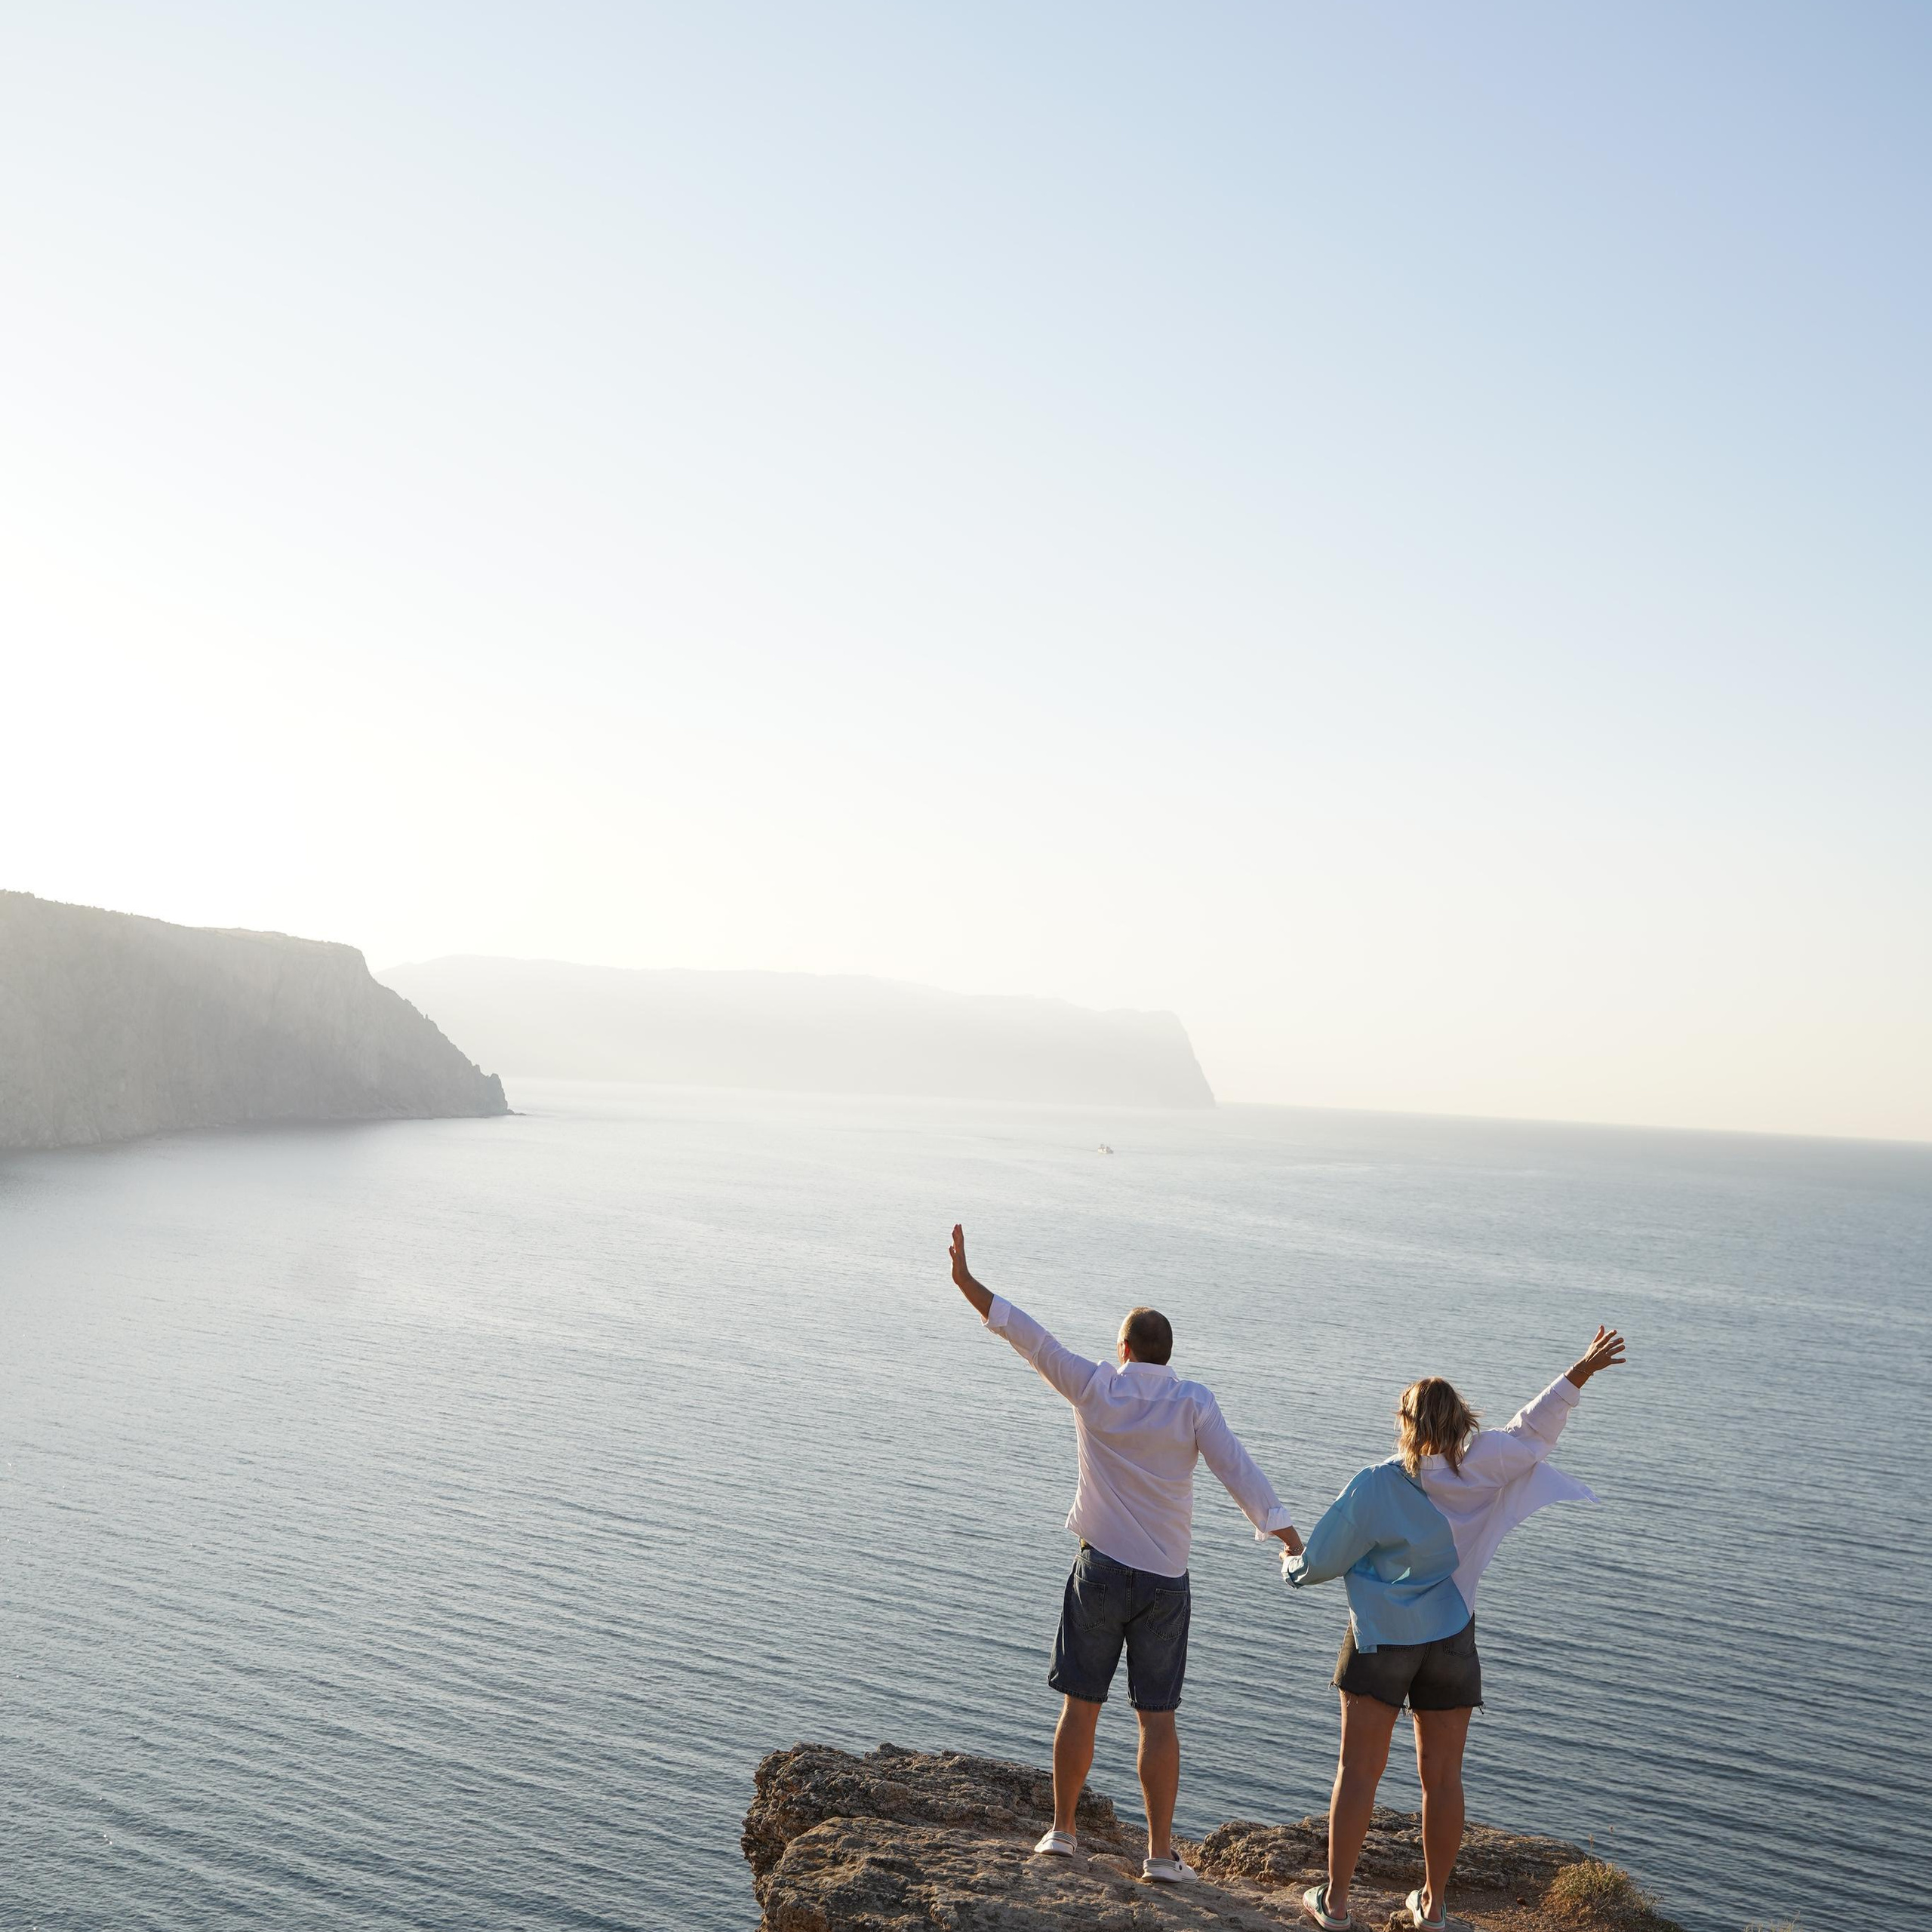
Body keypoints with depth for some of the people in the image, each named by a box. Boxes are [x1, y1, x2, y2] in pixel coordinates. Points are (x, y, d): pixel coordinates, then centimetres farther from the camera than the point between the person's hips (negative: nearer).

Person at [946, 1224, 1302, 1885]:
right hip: (1166, 1581, 0)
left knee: (1080, 1705, 11)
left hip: (1101, 1570, 0)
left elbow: (1027, 1334, -6)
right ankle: (1160, 1853, 9)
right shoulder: (1193, 1402, -5)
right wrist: (1290, 1539, -15)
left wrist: (966, 1279, -3)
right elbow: (1238, 1470, -13)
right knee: (1158, 1717, 7)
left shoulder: (1095, 1388, -5)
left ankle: (1061, 1830, 19)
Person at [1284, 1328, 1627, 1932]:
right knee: (1443, 1777, 12)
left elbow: (1322, 1559, -7)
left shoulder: (1374, 1486, -16)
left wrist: (1292, 1565, 15)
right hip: (1450, 1640, 3)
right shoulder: (1481, 1468, -9)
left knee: (1358, 1772, 5)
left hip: (1380, 1641, -3)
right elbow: (1533, 1429, 6)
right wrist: (1582, 1371, 16)